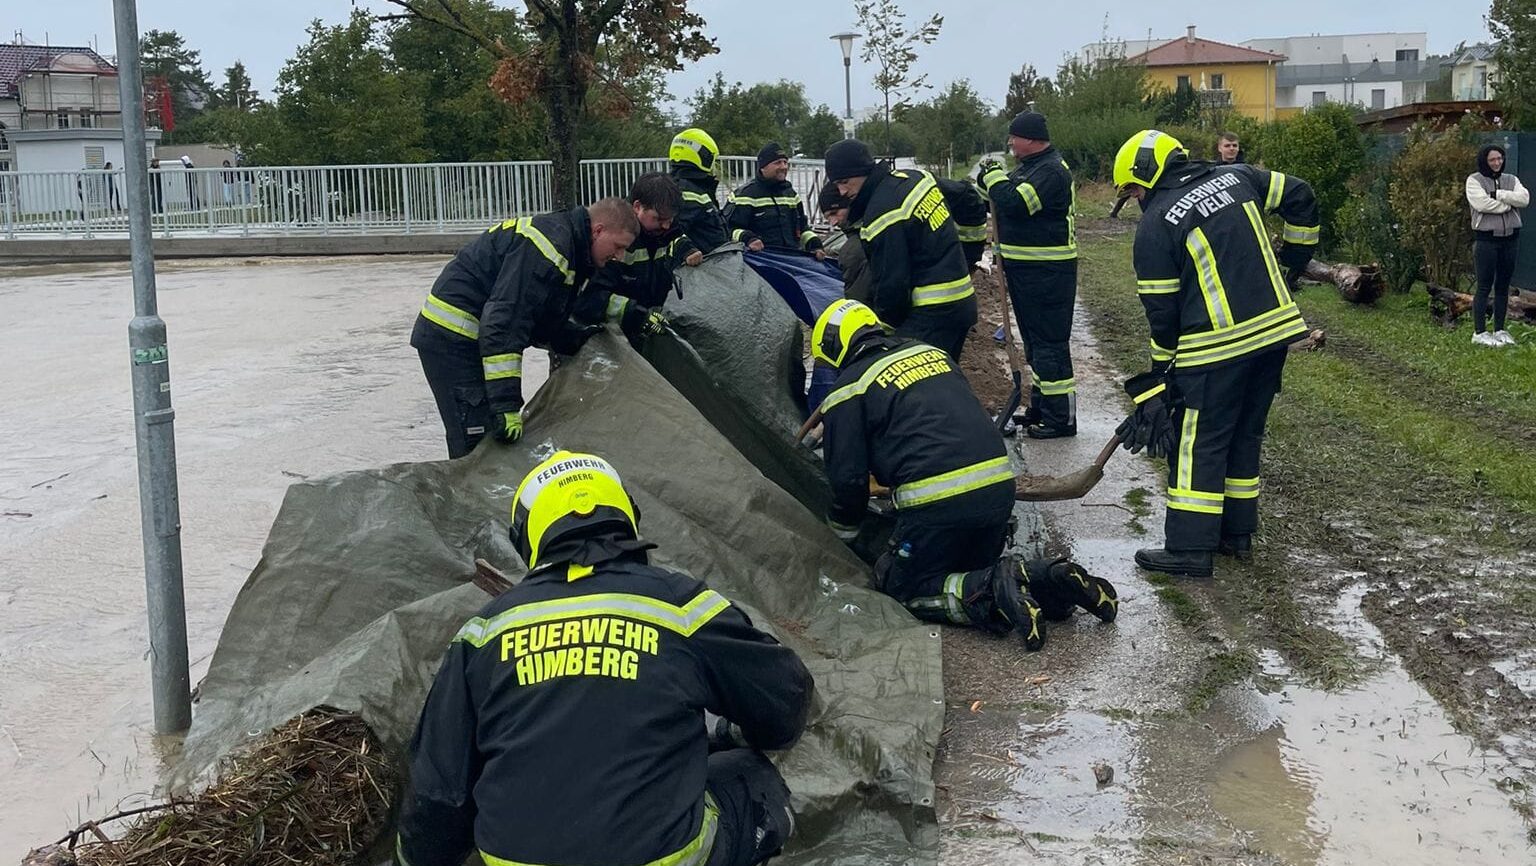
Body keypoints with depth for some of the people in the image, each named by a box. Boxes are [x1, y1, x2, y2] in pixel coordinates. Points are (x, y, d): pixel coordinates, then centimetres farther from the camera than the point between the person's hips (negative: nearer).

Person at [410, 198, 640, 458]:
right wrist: (506, 403, -31)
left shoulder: (564, 238, 13)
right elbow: (504, 320, -29)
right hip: (453, 339, -11)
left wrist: (581, 340, 4)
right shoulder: (550, 245, -21)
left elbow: (542, 320, 20)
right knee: (476, 442, -14)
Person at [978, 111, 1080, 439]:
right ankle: (1040, 406, 30)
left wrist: (995, 177, -12)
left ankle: (1061, 417, -2)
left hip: (1047, 273, -11)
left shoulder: (1051, 171, -18)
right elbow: (1009, 199, 20)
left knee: (1049, 342, -7)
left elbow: (1015, 203, -28)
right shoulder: (1030, 166, 15)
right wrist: (993, 177, 3)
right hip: (1026, 269, 11)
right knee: (1034, 339, 19)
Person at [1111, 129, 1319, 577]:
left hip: (1217, 347, -7)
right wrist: (1292, 264, 20)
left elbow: (1162, 310, -3)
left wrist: (1162, 370, 10)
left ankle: (1189, 548, 3)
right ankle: (1238, 533, 26)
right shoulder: (1236, 178, 9)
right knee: (1244, 434, 18)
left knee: (1197, 442, 2)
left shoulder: (1155, 226, -6)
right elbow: (1300, 197, 12)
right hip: (1276, 328, 7)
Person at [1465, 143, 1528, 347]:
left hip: (1510, 238, 5)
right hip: (1486, 238, -5)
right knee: (1484, 287, -5)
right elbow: (1481, 203, -18)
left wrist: (1498, 195, -14)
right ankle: (1479, 332, -1)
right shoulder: (1474, 180, -2)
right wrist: (1507, 204, -8)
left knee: (1503, 286, 9)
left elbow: (1524, 198, -5)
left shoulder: (1511, 180, 13)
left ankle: (1499, 330, 16)